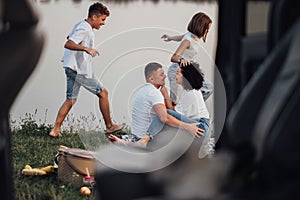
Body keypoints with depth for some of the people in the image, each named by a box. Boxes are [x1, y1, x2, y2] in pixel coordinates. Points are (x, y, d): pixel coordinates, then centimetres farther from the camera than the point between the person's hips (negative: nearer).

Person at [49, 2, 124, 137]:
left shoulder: (80, 25, 14)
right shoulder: (84, 29, -17)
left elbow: (70, 38, 32)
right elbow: (68, 44, -29)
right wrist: (86, 48, -40)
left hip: (71, 68, 10)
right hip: (81, 70, -10)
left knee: (70, 100, 8)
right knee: (103, 93, 2)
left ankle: (56, 130, 1)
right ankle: (109, 126, 11)